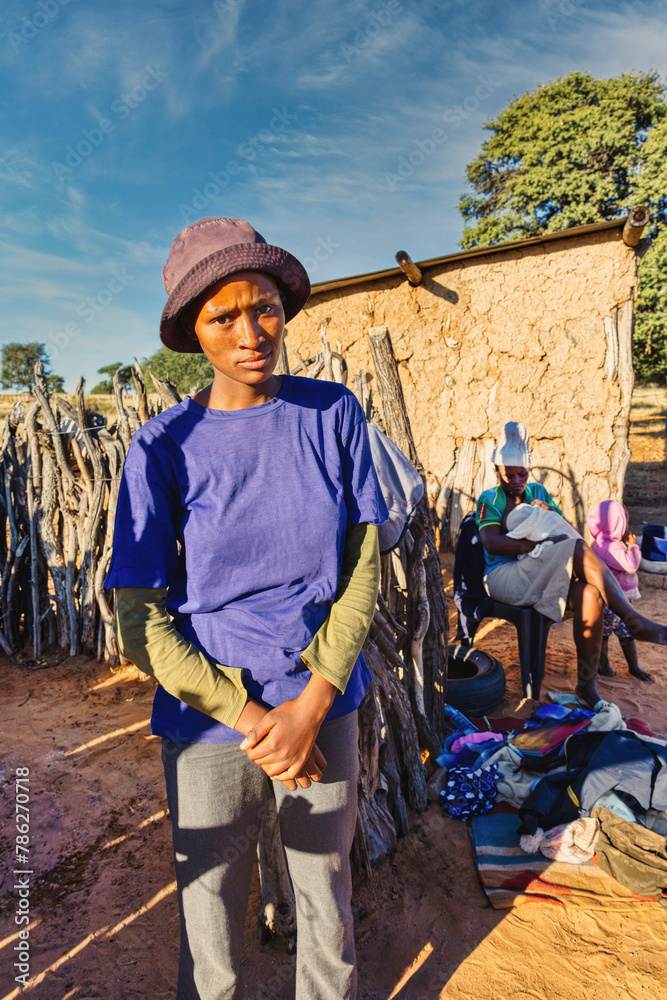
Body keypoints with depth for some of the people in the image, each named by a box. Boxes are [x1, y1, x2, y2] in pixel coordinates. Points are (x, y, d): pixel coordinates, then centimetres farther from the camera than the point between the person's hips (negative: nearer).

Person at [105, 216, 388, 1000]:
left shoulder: (333, 414, -5)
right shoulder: (164, 449, -10)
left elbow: (364, 566, -3)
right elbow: (142, 629, -8)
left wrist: (311, 705, -11)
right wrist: (251, 718, -13)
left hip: (326, 707, 2)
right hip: (210, 726, -1)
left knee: (327, 906, 22)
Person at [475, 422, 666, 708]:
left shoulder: (538, 492, 22)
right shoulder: (489, 499, 4)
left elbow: (566, 529, 20)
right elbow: (492, 542, -13)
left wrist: (549, 513, -2)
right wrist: (540, 544, -23)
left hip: (543, 580, 6)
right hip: (504, 578, -5)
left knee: (589, 593, -29)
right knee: (578, 548, -28)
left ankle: (586, 686, -22)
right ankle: (634, 622, -24)